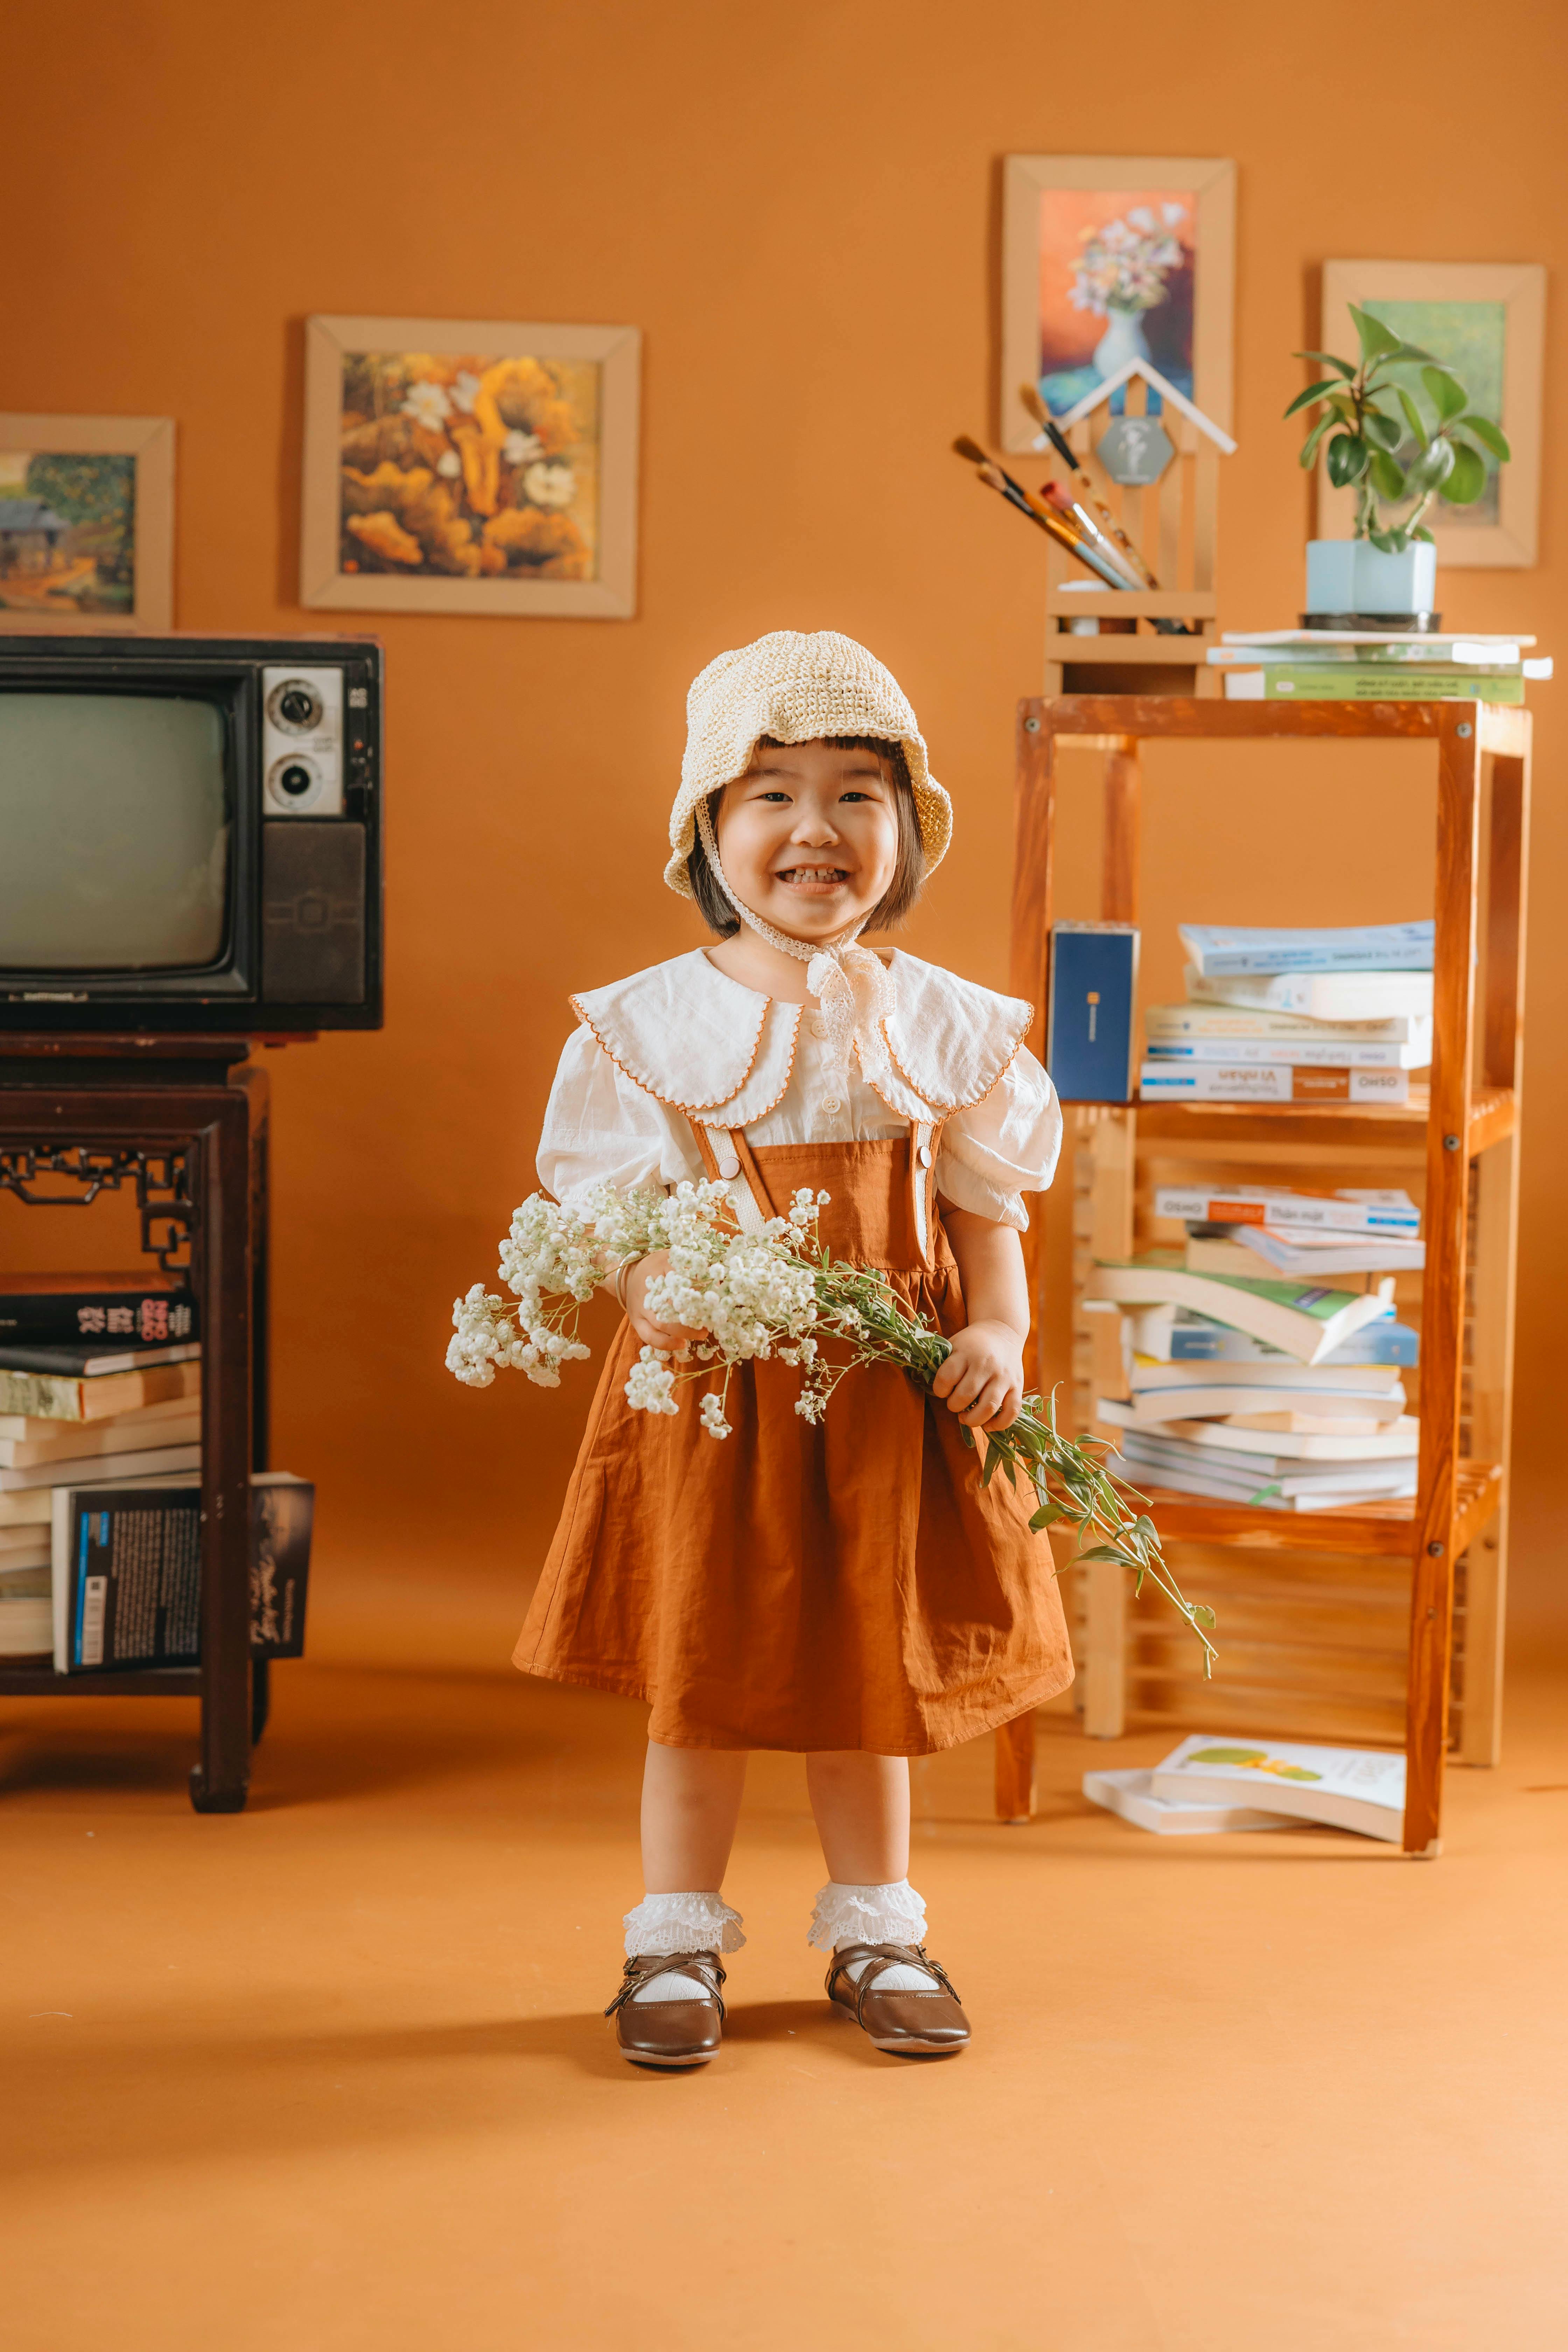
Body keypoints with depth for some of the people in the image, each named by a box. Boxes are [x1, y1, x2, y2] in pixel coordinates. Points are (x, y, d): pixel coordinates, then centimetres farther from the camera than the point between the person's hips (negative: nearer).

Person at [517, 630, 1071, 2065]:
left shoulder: (940, 1023, 1)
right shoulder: (653, 1023, -4)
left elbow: (987, 1206, 6)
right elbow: (613, 1205, -2)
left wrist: (1000, 1328, -11)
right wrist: (652, 1286, -22)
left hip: (890, 1393, 1)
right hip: (709, 1394, -1)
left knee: (872, 1669, 12)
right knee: (698, 1673, 7)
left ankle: (875, 1933, 29)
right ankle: (678, 1942, 22)